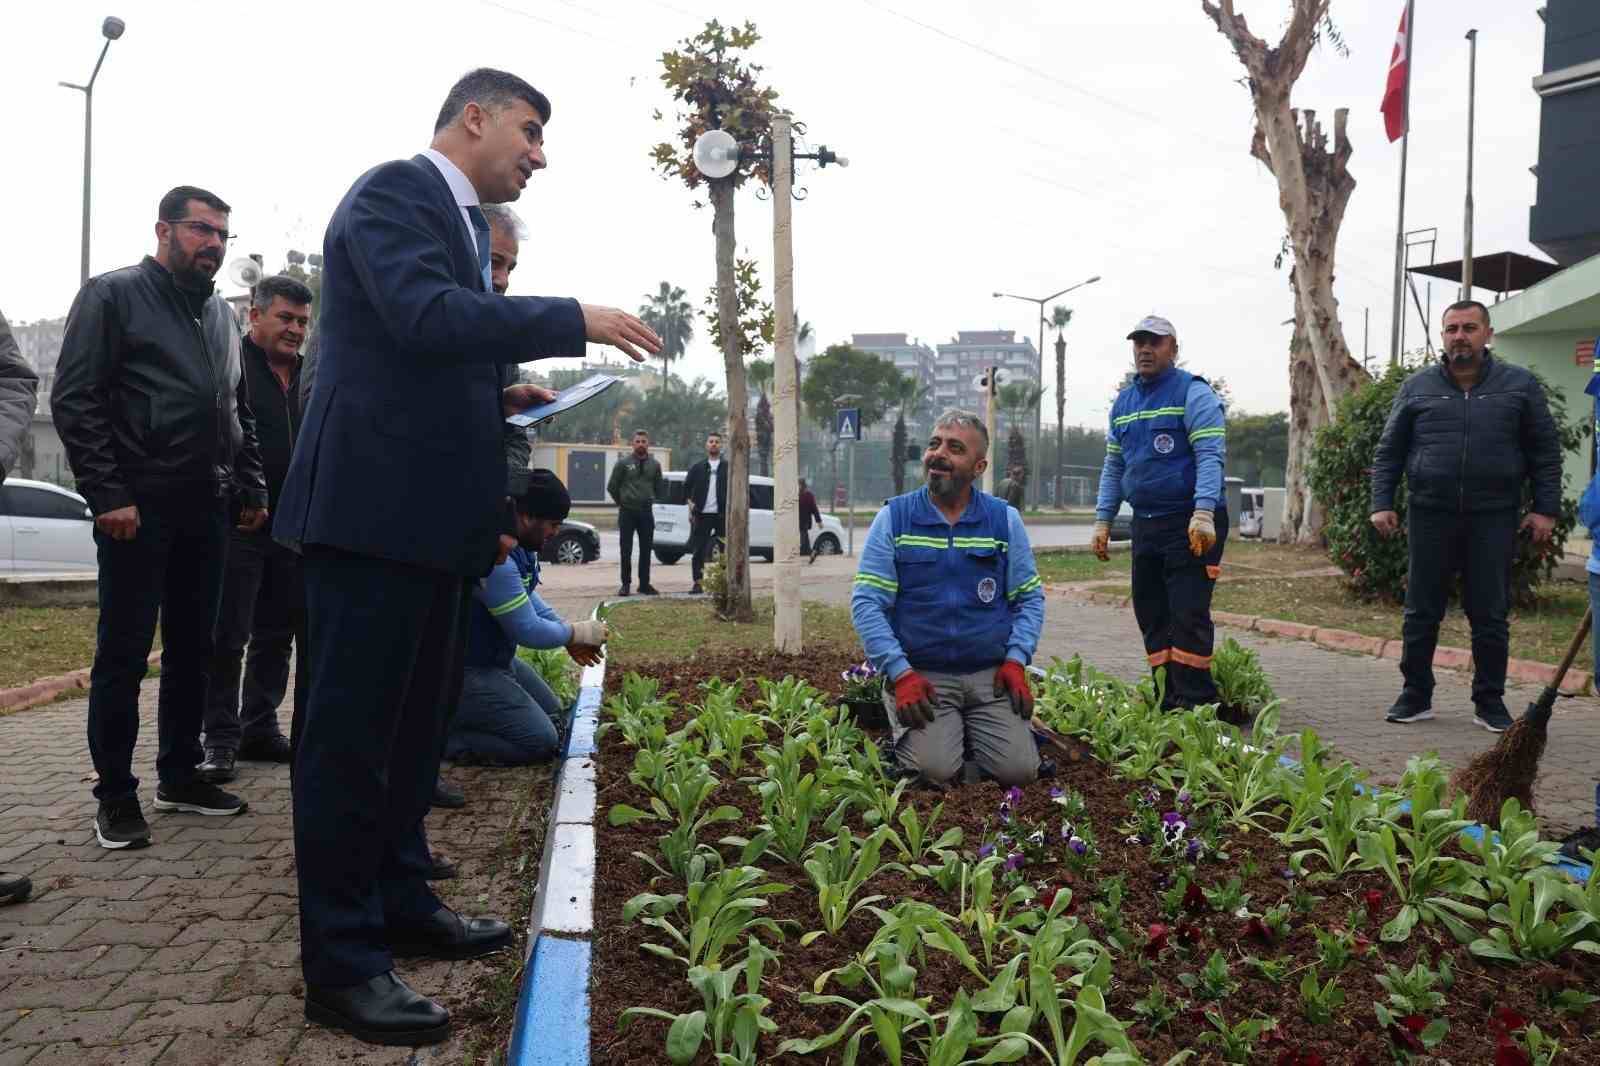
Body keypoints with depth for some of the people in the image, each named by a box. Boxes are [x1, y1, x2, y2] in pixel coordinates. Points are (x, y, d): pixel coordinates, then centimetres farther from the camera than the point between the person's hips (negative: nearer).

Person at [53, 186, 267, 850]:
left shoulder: (221, 315, 18)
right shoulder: (113, 295, -2)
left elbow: (240, 412, 22)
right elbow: (74, 400, -9)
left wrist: (251, 488, 13)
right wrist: (108, 494, -15)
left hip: (207, 507, 6)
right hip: (139, 507, -6)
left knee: (193, 649, 11)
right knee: (123, 655, -1)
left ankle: (180, 775, 22)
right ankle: (116, 796, 9)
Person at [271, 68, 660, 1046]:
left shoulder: (464, 219, 20)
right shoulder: (395, 190, -8)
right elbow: (423, 316, -25)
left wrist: (503, 398, 9)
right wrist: (575, 322, -21)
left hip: (431, 513, 10)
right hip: (375, 506, -10)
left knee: (417, 721, 17)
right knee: (352, 731, -3)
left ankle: (402, 906, 32)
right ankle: (342, 963, 6)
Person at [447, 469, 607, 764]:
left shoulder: (520, 544, 0)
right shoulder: (496, 557, -31)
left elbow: (526, 597, 17)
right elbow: (529, 631, -24)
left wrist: (568, 637, 7)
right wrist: (577, 633, -6)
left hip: (495, 658, 10)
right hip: (466, 670, -10)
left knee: (553, 715, 20)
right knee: (542, 742, -11)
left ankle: (457, 716, 16)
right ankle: (438, 735, -5)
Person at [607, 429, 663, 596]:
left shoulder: (655, 465, 7)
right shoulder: (623, 463, -2)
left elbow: (659, 489, 15)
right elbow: (611, 486, 4)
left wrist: (649, 501, 6)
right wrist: (622, 502, 8)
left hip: (646, 513, 3)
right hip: (627, 513, -3)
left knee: (646, 550, 6)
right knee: (626, 551, 1)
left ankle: (644, 584, 14)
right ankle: (625, 584, 9)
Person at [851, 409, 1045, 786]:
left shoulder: (1005, 519, 6)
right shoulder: (893, 518, 0)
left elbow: (1030, 598, 8)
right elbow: (866, 603, -6)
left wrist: (1015, 660, -7)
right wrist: (901, 673, -16)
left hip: (990, 676, 2)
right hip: (920, 676, -2)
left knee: (1019, 770, -14)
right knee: (936, 769, -23)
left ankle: (970, 732, 17)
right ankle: (906, 737, 11)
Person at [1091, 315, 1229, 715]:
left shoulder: (1193, 393, -5)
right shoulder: (1123, 402, 16)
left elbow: (1210, 456, -15)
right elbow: (1113, 468, 19)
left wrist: (1204, 513, -27)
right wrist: (1103, 520, 12)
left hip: (1191, 525, -7)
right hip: (1145, 524, 7)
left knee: (1188, 615, -9)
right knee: (1151, 614, 8)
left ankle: (1194, 703, -2)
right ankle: (1168, 701, 17)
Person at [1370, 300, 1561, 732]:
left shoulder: (1520, 385, 5)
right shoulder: (1418, 387, 6)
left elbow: (1546, 451, 6)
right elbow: (1388, 452, 8)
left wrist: (1545, 507, -1)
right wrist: (1381, 503, -1)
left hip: (1493, 518, 0)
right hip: (1430, 516, 1)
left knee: (1490, 616, 6)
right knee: (1421, 613, 5)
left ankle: (1490, 701, 18)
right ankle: (1415, 696, 16)